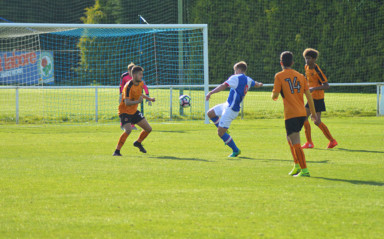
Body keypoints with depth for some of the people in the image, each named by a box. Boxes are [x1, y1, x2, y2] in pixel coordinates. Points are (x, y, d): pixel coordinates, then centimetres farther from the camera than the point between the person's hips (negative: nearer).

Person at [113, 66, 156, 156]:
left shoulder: (140, 83, 2)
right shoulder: (128, 86, -25)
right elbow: (127, 103, -33)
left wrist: (149, 99, 34)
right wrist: (137, 101, -47)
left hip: (134, 111, 8)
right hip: (125, 111, -8)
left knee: (148, 129, 9)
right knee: (128, 130, -29)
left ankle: (138, 143, 36)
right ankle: (117, 151, -19)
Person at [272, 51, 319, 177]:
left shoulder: (279, 76, -3)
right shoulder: (300, 76, 12)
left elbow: (275, 95, -7)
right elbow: (309, 96, 10)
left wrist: (274, 95, 17)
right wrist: (313, 113, 15)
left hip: (291, 115, -6)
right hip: (302, 113, 6)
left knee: (296, 143, -7)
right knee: (290, 140, 24)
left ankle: (304, 170, -13)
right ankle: (297, 166, 24)